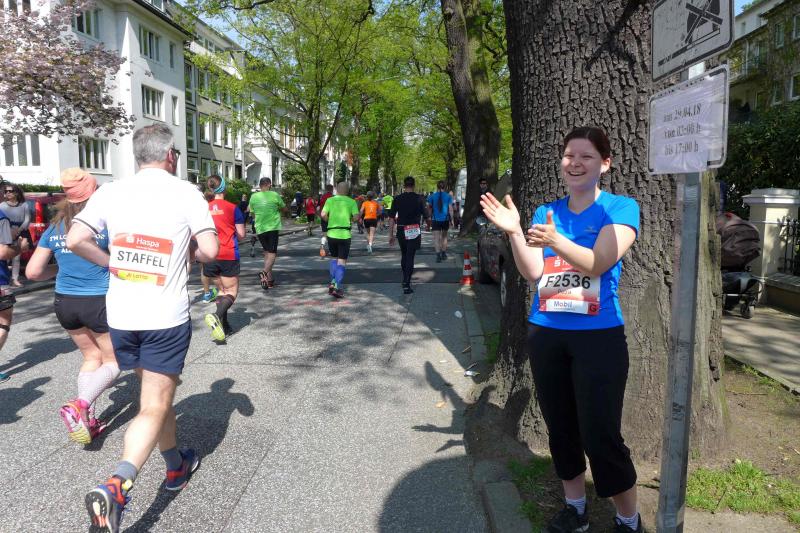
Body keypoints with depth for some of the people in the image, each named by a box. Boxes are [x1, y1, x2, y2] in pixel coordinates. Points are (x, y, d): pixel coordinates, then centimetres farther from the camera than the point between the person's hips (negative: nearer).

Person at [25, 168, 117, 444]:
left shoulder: (54, 227, 5)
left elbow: (32, 272, 5)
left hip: (65, 303, 5)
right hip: (99, 302, -5)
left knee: (91, 356, 23)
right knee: (113, 361, 11)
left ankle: (88, 419, 18)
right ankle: (79, 406, -11)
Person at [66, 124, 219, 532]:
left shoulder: (111, 191, 3)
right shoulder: (186, 192, -6)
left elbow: (75, 240, -4)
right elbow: (210, 250, -12)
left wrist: (113, 265, 9)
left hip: (121, 315, 5)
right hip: (166, 317, -5)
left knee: (157, 394, 22)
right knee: (154, 408, 2)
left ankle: (176, 467, 38)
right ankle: (117, 485, -18)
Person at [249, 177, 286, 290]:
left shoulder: (253, 197, 3)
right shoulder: (275, 195, -4)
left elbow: (252, 213, 13)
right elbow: (284, 209, 9)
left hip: (260, 228, 3)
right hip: (273, 227, -3)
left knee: (266, 252, 15)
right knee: (272, 253, -2)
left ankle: (270, 279, 14)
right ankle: (264, 272, -27)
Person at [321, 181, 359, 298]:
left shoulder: (330, 200, 3)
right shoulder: (351, 202, 1)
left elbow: (323, 215, -8)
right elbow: (356, 217, -8)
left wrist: (329, 220, 12)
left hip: (332, 233, 2)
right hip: (345, 234, -2)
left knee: (334, 258, 22)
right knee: (342, 261, 2)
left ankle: (333, 282, 9)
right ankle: (337, 287, -6)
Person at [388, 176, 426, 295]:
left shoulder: (397, 199, 0)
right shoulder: (419, 199, -4)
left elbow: (391, 218, 0)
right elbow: (425, 215, 5)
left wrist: (391, 235, 6)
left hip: (401, 231, 3)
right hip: (414, 231, -2)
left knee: (404, 255, 20)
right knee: (410, 257, -3)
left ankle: (405, 280, 32)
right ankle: (406, 285, -10)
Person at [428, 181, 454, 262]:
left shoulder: (432, 196, -1)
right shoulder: (448, 196, 0)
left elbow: (430, 208, 3)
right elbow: (450, 209, -3)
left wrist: (430, 218, 15)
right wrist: (451, 219, 3)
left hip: (436, 219, -1)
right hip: (445, 219, 2)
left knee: (436, 238, -4)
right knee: (444, 236, 18)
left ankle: (438, 255, -16)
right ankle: (443, 254, 23)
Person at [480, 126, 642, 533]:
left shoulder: (620, 208, -4)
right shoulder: (545, 212, 8)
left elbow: (598, 264, -19)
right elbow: (533, 273, -1)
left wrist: (555, 240, -34)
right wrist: (514, 233, -16)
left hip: (599, 336, -4)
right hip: (545, 333, 5)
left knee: (601, 436, -4)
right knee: (560, 428, 14)